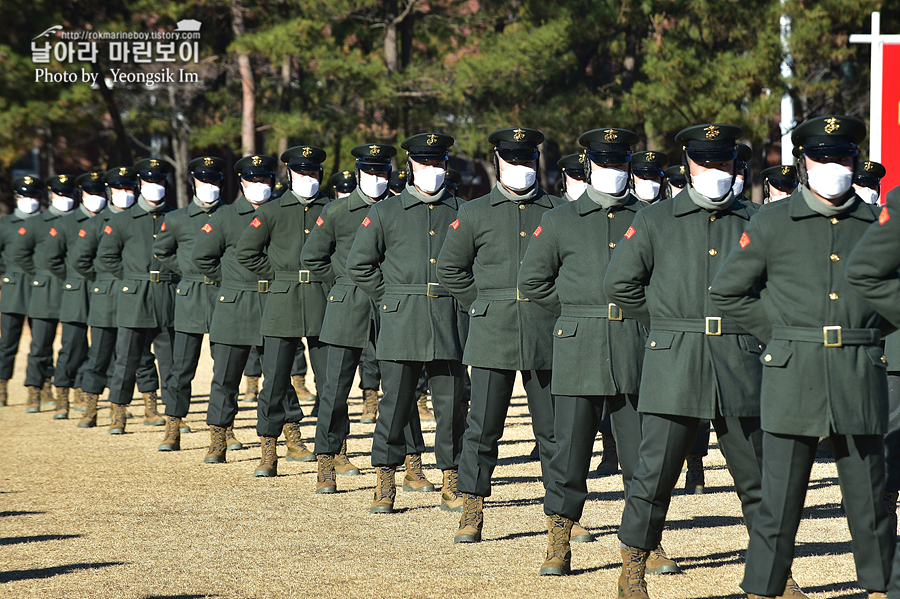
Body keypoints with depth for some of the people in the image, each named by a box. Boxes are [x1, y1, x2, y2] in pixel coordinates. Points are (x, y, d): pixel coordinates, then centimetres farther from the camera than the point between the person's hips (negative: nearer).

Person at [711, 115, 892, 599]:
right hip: (792, 377, -2)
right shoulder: (771, 224, 3)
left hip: (860, 375, 2)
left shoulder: (877, 223, 8)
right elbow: (726, 291, 8)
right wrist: (779, 332, 4)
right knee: (780, 501, -1)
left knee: (869, 498, 5)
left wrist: (871, 330, 9)